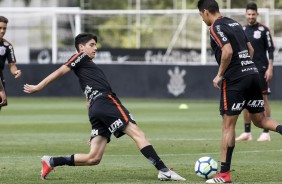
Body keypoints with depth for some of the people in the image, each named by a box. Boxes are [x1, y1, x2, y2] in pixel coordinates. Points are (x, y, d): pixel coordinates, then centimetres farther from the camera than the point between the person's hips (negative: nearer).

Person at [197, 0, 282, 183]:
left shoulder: (216, 27, -8)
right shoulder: (235, 24, 17)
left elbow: (227, 52, -21)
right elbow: (250, 49, 20)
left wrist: (220, 75, -9)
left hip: (234, 79, -8)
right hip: (253, 73, 8)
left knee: (228, 125, -2)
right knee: (259, 119, 16)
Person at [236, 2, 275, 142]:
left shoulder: (263, 30, -3)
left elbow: (270, 49, -4)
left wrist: (270, 68, -11)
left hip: (261, 69, -5)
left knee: (263, 99, -6)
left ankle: (266, 133, -4)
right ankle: (247, 133, 10)